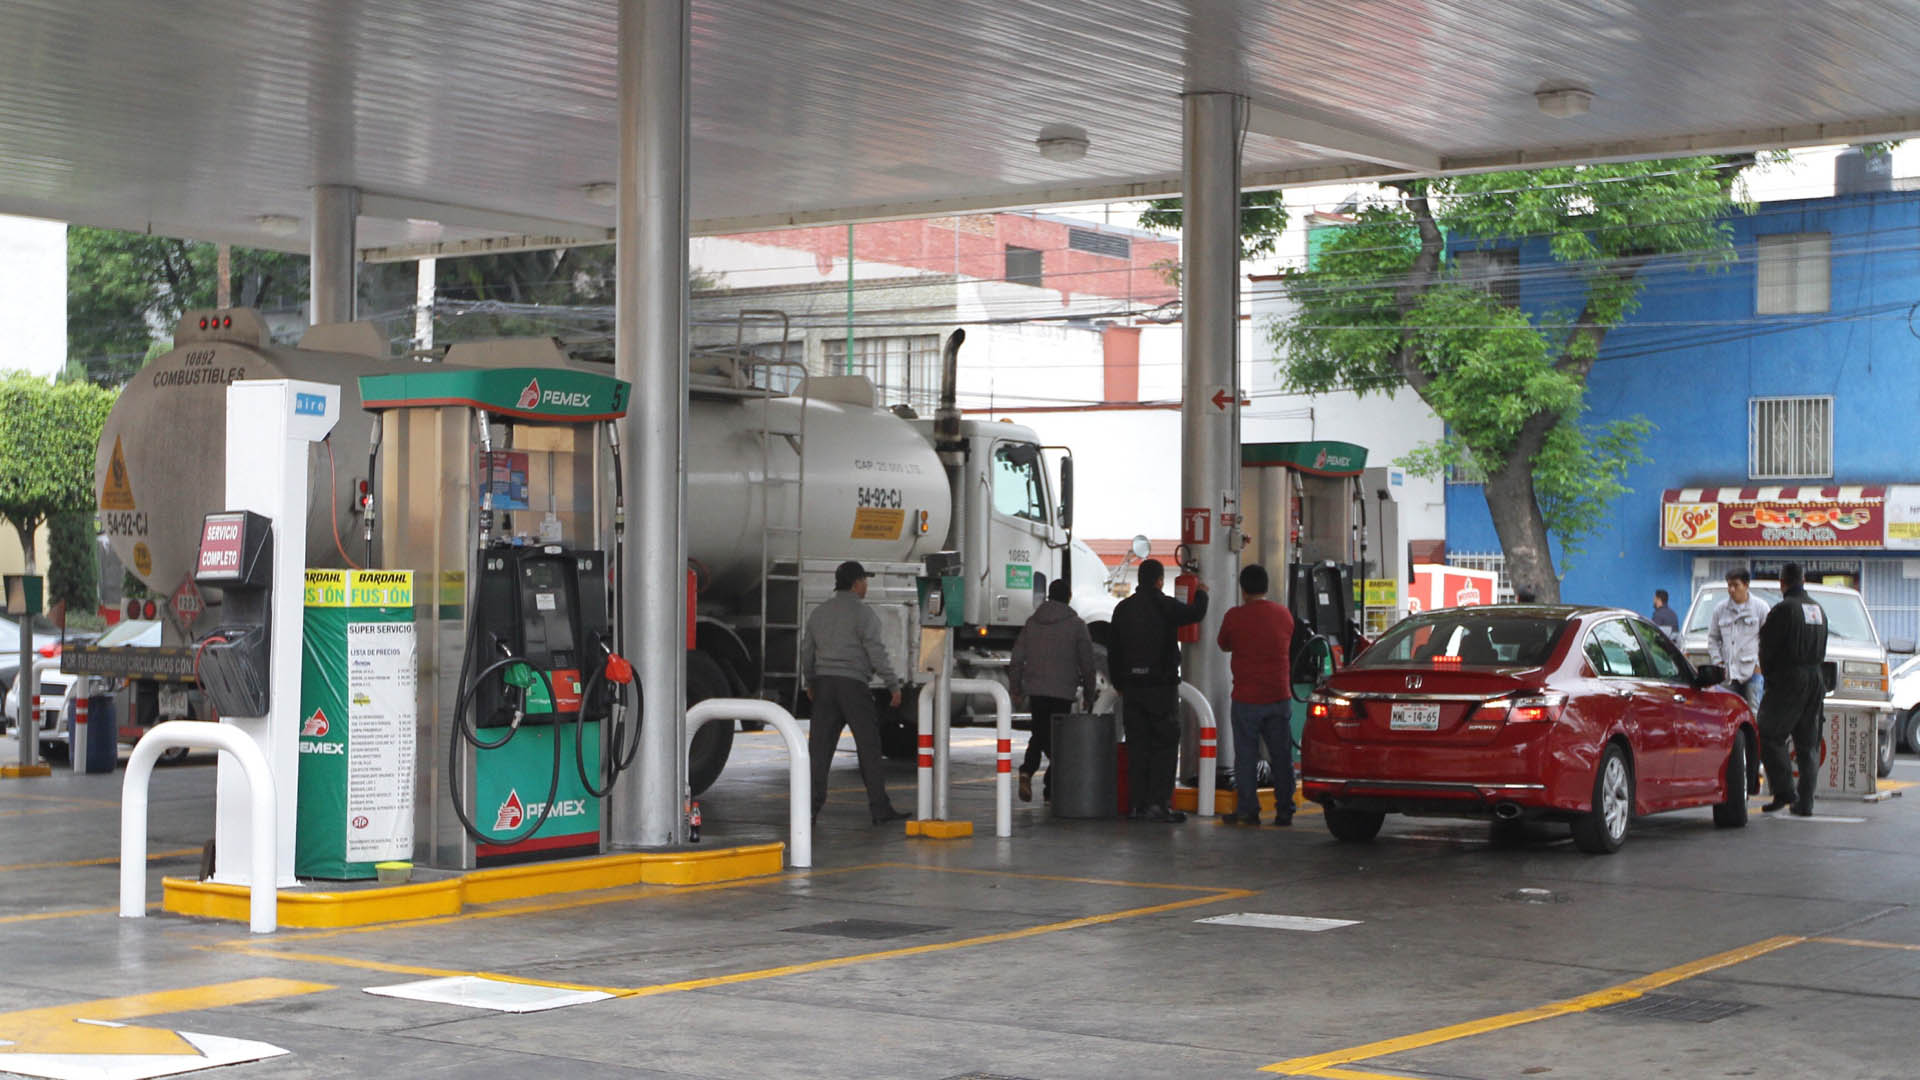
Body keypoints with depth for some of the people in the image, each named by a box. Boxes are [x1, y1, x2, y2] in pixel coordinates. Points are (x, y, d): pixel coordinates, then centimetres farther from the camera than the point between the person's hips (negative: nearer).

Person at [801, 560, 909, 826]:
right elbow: (876, 653, -13)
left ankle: (811, 807, 0)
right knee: (869, 747, -1)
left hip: (824, 683, 6)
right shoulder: (863, 614, -7)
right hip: (853, 684, -6)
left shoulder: (819, 612, 13)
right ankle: (880, 808, 0)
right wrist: (894, 685, -8)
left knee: (819, 747, 5)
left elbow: (807, 651, 19)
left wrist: (810, 682, 31)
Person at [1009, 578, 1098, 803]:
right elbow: (1087, 663, -1)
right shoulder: (1076, 625, -3)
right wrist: (1088, 693, 8)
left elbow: (1017, 659, 8)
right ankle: (1050, 788, 3)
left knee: (1039, 734, 15)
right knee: (1057, 737, 4)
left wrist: (1016, 689, 16)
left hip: (1035, 689, 3)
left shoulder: (1032, 622, 8)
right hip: (1062, 691, -3)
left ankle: (1027, 770, -9)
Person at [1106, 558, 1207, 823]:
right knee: (1165, 745, 0)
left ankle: (1137, 804, 8)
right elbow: (1195, 613, 1)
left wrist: (1119, 683, 21)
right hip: (1161, 685, -5)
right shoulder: (1164, 606, -10)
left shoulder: (1122, 609, 8)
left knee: (1137, 746, 9)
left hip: (1132, 686, 5)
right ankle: (1158, 803, -7)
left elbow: (1113, 651, 13)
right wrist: (1201, 593, 22)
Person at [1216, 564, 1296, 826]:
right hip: (1279, 696, 3)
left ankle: (1247, 811, 2)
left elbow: (1223, 645, 8)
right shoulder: (1284, 614, 3)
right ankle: (1284, 811, 11)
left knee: (1246, 756, 4)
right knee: (1282, 756, 9)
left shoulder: (1235, 616, -9)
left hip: (1246, 698, -3)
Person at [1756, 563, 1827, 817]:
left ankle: (1784, 791, -11)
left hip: (1788, 681, -7)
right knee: (1807, 745, 9)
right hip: (1815, 680, 7)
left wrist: (1768, 673, 7)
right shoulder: (1819, 610, 14)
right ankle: (1805, 803, 8)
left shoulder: (1783, 609, -11)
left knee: (1769, 736, -1)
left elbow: (1767, 648, -8)